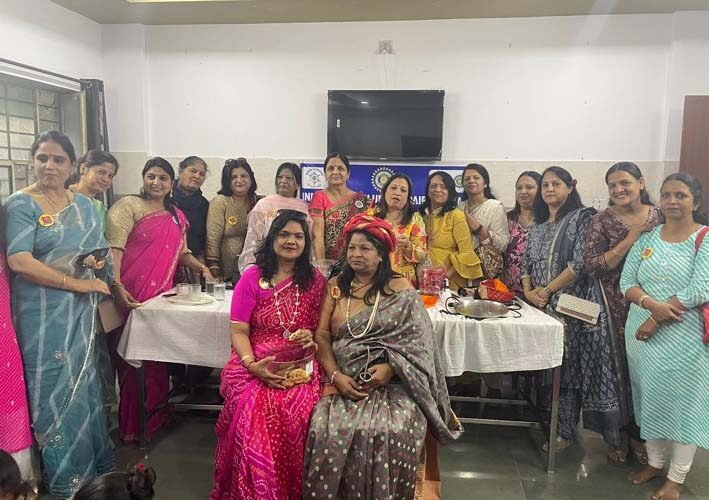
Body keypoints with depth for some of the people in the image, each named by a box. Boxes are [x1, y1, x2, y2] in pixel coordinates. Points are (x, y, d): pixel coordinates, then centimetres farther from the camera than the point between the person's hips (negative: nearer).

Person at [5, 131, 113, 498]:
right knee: (56, 389, 5)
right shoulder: (20, 204, -8)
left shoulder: (84, 205, 9)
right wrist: (75, 283, -18)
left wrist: (97, 261, -9)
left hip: (82, 310, 5)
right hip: (44, 312, -5)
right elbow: (19, 261, -19)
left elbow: (100, 252, 15)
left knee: (84, 384, 15)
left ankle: (92, 462, 32)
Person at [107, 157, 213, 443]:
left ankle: (156, 418, 26)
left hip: (161, 296, 5)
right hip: (131, 296, -5)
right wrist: (117, 286, -26)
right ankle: (130, 426, 15)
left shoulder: (177, 217, 16)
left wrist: (201, 267, 6)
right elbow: (114, 247, -14)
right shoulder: (128, 206, -3)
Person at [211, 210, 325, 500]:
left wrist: (312, 337, -11)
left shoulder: (315, 280, 8)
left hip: (300, 365, 1)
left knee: (298, 409, -29)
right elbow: (238, 331, -1)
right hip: (255, 365, 0)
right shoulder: (252, 278, 3)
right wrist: (252, 364, -16)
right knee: (253, 410, -30)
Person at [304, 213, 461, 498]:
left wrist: (390, 367, -16)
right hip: (344, 381, 2)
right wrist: (336, 376, -11)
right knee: (326, 430, -24)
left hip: (392, 384, -2)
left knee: (394, 432, -27)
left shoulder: (401, 289, 3)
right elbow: (321, 336, 3)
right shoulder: (335, 287, 11)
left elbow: (417, 340, -2)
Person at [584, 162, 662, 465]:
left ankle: (639, 434, 29)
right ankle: (619, 435, 24)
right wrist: (630, 238, -17)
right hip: (616, 306, -2)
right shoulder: (602, 220, -5)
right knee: (618, 366, 3)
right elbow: (594, 267, -14)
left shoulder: (660, 217, 3)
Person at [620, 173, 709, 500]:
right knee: (650, 398, 14)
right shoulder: (647, 238, 6)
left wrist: (656, 320, -17)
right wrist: (652, 304, -19)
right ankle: (654, 462, 33)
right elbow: (627, 282, 1)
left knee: (682, 401, 5)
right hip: (642, 332, 4)